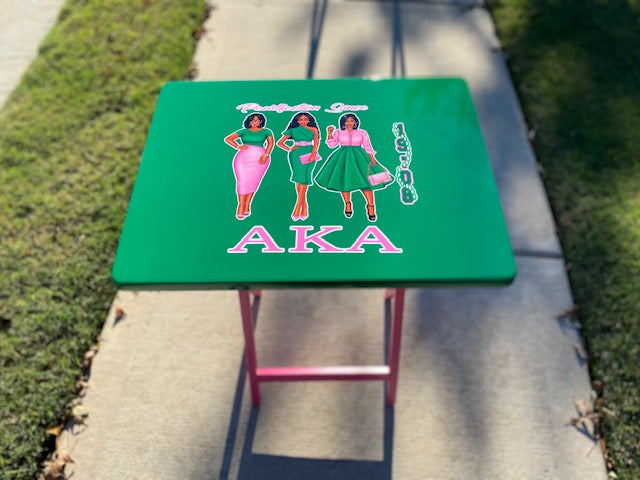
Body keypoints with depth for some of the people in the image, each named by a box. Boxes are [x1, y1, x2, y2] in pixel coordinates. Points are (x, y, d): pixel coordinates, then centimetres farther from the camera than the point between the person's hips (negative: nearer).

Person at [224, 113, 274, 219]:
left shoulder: (266, 131, 12)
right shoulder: (244, 131, 12)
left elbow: (270, 143, -1)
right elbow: (228, 139, 7)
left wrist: (266, 155, -17)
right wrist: (238, 147, -8)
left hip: (259, 158, 0)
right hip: (243, 157, 0)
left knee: (253, 182, -1)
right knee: (243, 181, -11)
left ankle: (247, 206, 4)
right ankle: (241, 207, -12)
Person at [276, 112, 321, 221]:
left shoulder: (313, 129, 10)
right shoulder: (293, 130, 9)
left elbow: (316, 142, 1)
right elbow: (279, 142, 11)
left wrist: (313, 154, -14)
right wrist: (289, 149, -2)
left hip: (309, 155, 0)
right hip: (297, 155, 0)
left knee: (304, 179, -11)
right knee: (299, 178, -8)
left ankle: (298, 207, -10)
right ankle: (304, 207, -5)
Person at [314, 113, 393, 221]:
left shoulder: (362, 133, 5)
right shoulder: (338, 132, 7)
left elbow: (368, 147, 3)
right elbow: (332, 144, 2)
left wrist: (372, 159, -5)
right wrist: (329, 133, -8)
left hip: (359, 158, -1)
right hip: (343, 158, 1)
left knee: (365, 180, -10)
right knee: (344, 181, 2)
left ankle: (370, 206, -8)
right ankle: (347, 204, 17)